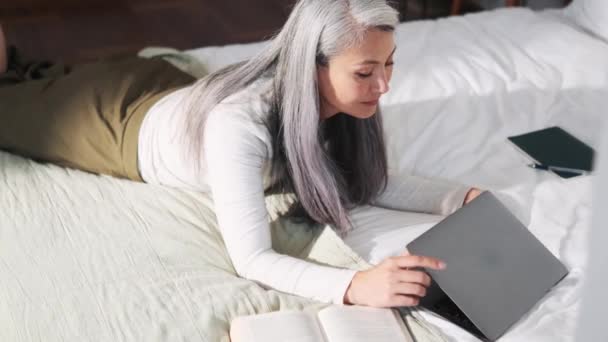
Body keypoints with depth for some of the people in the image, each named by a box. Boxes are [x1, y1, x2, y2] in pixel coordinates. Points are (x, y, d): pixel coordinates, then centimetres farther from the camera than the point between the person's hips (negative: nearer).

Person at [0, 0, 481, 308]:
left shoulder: (336, 96, -27)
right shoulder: (239, 123, -47)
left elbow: (371, 183, -15)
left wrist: (464, 197, -29)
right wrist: (355, 285, -60)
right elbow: (252, 259, -47)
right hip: (119, 119, -5)